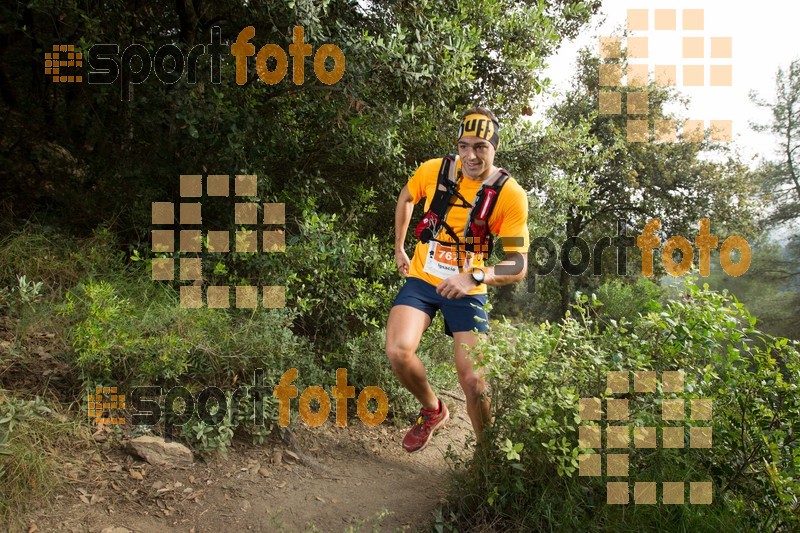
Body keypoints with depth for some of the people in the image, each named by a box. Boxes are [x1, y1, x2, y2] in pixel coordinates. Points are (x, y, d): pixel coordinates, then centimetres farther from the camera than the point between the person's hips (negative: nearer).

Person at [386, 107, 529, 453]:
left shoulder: (511, 195, -16)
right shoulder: (434, 170, -9)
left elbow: (518, 265, -19)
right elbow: (406, 197, 15)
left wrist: (475, 277, -36)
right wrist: (399, 248, 16)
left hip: (468, 291, -2)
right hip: (422, 278, 2)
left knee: (473, 380, -14)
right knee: (398, 352, -22)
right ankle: (433, 411, 10)